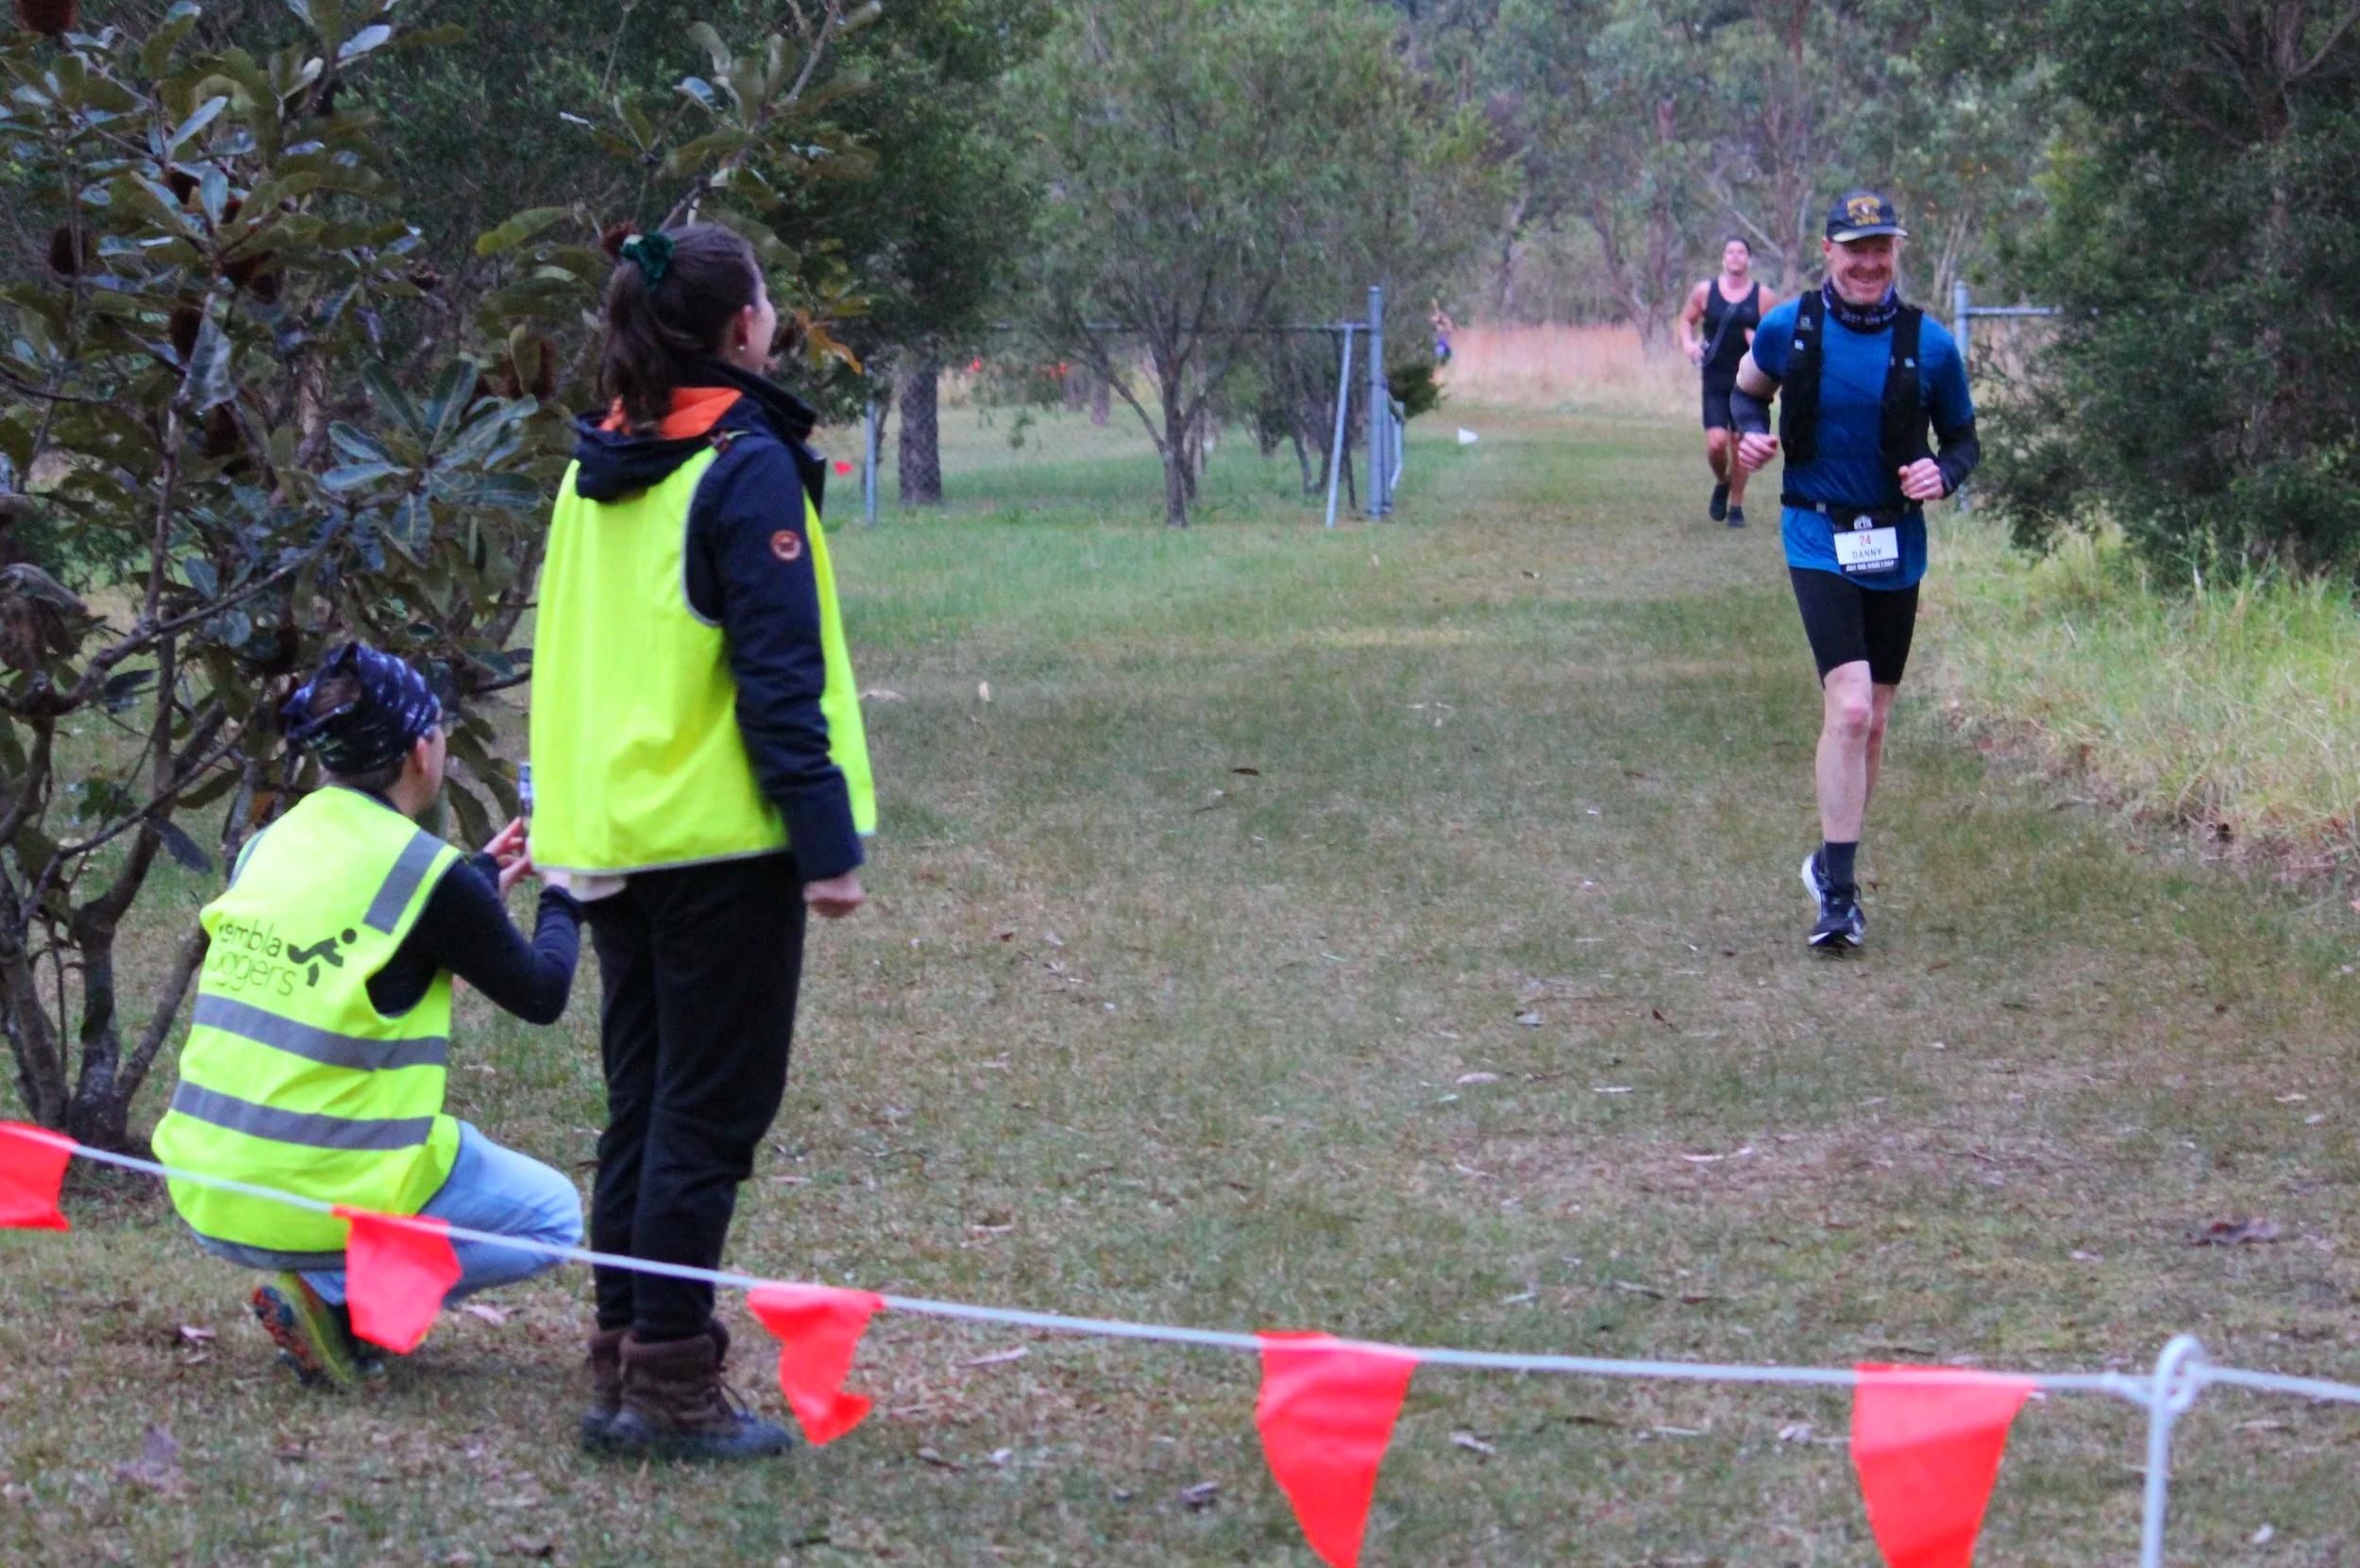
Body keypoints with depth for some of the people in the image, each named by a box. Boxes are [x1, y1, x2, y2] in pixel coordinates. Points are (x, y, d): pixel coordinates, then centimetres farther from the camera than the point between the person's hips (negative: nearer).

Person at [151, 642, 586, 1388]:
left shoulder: (269, 845, 7)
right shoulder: (429, 877, -12)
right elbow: (542, 995, 1)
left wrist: (483, 876, 32)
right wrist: (561, 900, 19)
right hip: (317, 1198, -7)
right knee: (554, 1215, 15)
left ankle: (331, 1286, 10)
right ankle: (340, 1298, -3)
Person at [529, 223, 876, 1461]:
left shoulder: (596, 473, 11)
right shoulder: (744, 466, -12)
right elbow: (779, 674, -16)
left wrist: (555, 810, 24)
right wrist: (828, 842, -14)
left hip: (610, 834, 8)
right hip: (719, 842, -8)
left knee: (643, 1101, 14)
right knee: (709, 1112, -3)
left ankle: (621, 1362, 16)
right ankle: (670, 1384, -3)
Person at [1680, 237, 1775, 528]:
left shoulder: (1763, 297, -1)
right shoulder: (1705, 291, 3)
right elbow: (1687, 319, 16)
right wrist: (1689, 343, -4)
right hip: (1715, 381, 0)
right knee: (1716, 442, -12)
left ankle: (1736, 505, 18)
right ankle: (1721, 484, 20)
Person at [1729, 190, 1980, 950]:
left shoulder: (1929, 345, -3)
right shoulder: (1788, 328, -4)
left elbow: (1963, 437, 8)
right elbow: (1748, 391, 15)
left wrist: (1943, 473, -14)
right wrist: (1750, 432, -7)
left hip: (1896, 546, 3)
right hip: (1819, 538, -3)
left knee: (1871, 723, 11)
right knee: (1849, 707, -18)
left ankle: (1833, 861, 32)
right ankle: (1838, 891, -14)